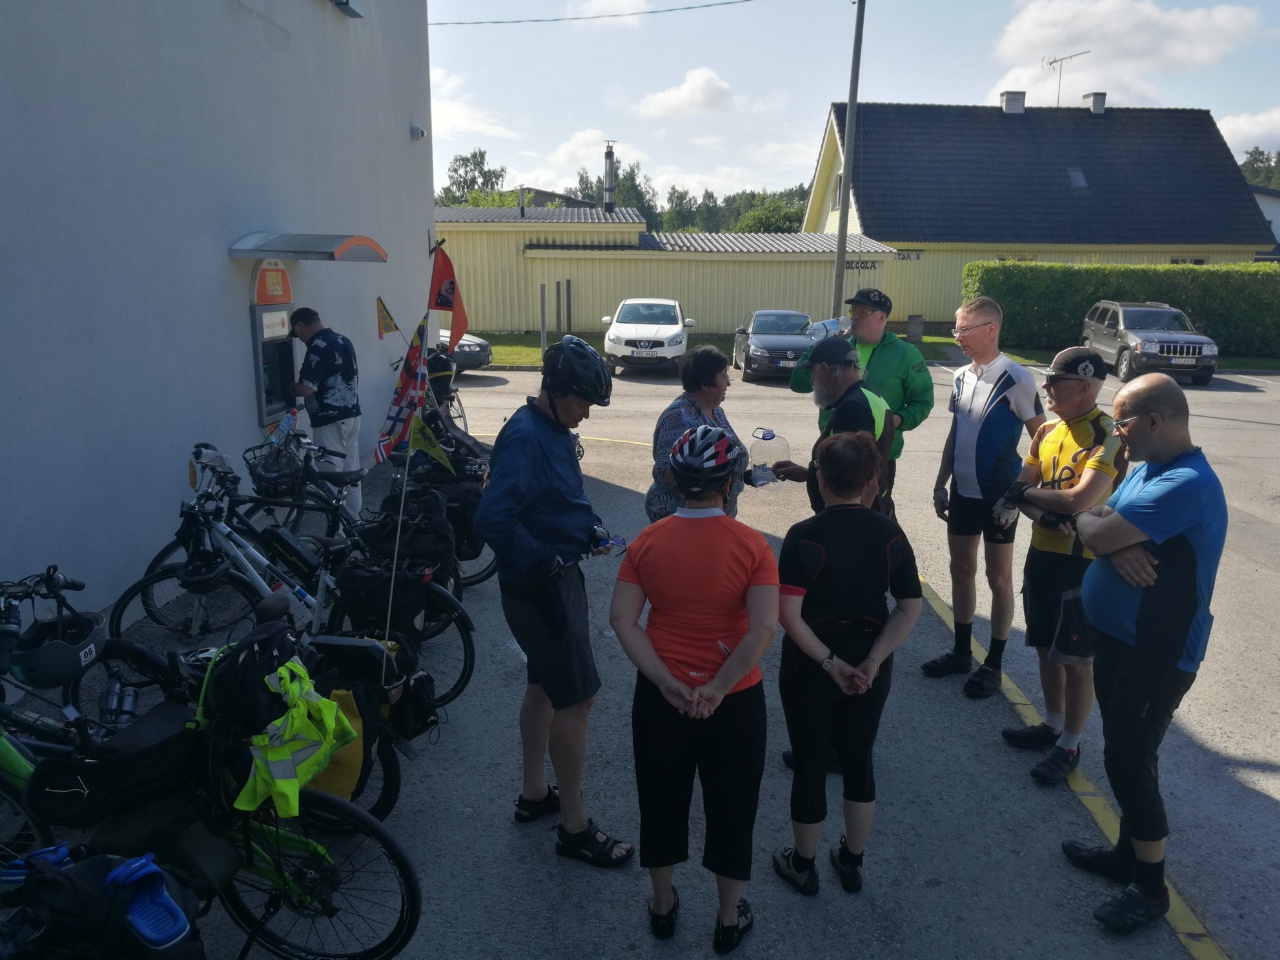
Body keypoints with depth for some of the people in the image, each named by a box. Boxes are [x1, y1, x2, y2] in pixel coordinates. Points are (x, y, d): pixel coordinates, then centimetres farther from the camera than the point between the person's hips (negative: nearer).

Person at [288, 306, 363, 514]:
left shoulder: (318, 347, -17)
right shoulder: (343, 340, 11)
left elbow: (306, 389, -21)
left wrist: (288, 387, -2)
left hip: (330, 420, -9)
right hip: (352, 415, 9)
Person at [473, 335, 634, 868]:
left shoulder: (555, 429, 7)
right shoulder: (524, 437, -23)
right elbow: (492, 519, -34)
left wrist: (590, 530, 4)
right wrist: (544, 560, -25)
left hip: (558, 579, 10)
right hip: (540, 586, -10)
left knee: (544, 684, 20)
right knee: (576, 697, -2)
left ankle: (534, 793, 37)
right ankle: (574, 826, 12)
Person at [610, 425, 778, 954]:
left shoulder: (647, 541, -9)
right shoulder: (751, 544, -15)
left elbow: (622, 620, -13)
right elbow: (763, 629, -23)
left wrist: (667, 683, -15)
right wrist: (718, 688, -19)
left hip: (660, 698, 2)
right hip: (734, 702, -1)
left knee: (661, 801, 22)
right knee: (731, 808, 19)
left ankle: (662, 906, 42)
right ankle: (730, 919, 37)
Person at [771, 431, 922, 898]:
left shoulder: (804, 536, -19)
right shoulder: (890, 535, -6)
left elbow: (789, 614, -24)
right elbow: (910, 608, -6)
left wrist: (829, 662, -16)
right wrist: (872, 661, -10)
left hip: (809, 670, -3)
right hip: (870, 670, 4)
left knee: (810, 764, 13)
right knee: (859, 760, 20)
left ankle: (803, 864, 32)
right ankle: (852, 861, 37)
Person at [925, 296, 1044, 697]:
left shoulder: (1016, 379, -14)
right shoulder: (961, 377, 5)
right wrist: (940, 484, 13)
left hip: (998, 495, -6)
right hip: (962, 491, 6)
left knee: (998, 578, 6)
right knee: (961, 570, 15)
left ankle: (993, 664, 19)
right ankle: (961, 651, 30)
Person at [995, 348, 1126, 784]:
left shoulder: (1108, 435, -17)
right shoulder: (1047, 431, 7)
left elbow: (1081, 498, -27)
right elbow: (1020, 488, 5)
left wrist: (1029, 492, -10)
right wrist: (1043, 513, -17)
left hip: (1083, 562, -7)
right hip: (1042, 553, 7)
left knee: (1076, 659, 4)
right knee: (1046, 647, 18)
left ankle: (1069, 746, 19)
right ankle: (1052, 724, 36)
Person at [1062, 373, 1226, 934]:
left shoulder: (1186, 485, -25)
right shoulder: (1144, 469, 8)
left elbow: (1094, 533, -28)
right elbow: (1100, 529, 5)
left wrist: (1086, 522, -5)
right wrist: (1117, 545, -18)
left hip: (1156, 654, -9)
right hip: (1116, 637, 9)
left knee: (1129, 761, -2)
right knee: (1124, 755, 19)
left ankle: (1150, 887, 16)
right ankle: (1129, 853, 36)